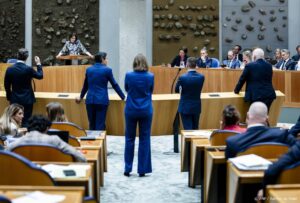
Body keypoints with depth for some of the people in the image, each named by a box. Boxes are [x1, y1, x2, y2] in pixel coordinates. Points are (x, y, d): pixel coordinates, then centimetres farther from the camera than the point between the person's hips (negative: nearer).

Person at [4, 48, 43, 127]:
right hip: (27, 100, -3)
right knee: (26, 121, 1)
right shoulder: (28, 69, -13)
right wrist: (38, 64, 15)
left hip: (15, 100, 3)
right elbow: (40, 76, 3)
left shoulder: (10, 69, -5)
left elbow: (7, 85, 2)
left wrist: (9, 97, 16)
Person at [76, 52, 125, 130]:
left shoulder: (89, 69, 9)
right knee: (100, 125, -3)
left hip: (90, 100, 4)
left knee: (92, 124, 10)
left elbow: (85, 85, 20)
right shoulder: (107, 70, -3)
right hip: (102, 100, -4)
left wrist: (81, 97, 35)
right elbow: (115, 85, 3)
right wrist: (123, 97, 13)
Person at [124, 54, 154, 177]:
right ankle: (142, 169, 7)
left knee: (129, 139, 10)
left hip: (131, 110, 0)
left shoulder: (129, 75, -8)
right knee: (144, 139, 6)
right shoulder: (150, 76, -7)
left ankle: (128, 168, 12)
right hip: (146, 111, 0)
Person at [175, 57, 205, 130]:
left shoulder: (182, 77, -17)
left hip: (185, 107, -4)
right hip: (197, 107, 4)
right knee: (195, 129, 15)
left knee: (188, 129, -1)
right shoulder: (201, 77, -7)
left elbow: (176, 90, -1)